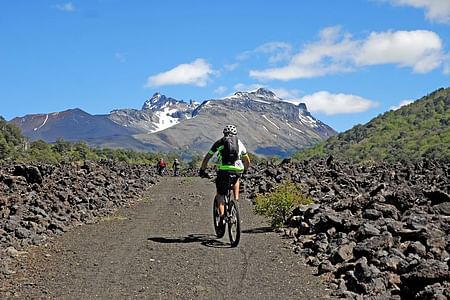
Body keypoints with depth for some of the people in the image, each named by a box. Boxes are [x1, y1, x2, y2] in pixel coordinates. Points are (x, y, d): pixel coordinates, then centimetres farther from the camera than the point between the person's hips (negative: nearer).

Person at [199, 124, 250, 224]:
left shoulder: (219, 142, 19)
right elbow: (247, 161, 33)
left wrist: (202, 170, 33)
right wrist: (244, 170, 51)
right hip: (237, 170, 2)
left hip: (223, 170, -2)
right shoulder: (240, 143, 24)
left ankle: (222, 217, -6)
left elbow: (207, 158, 21)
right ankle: (236, 199, 23)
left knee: (220, 195, 10)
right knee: (236, 179, 37)